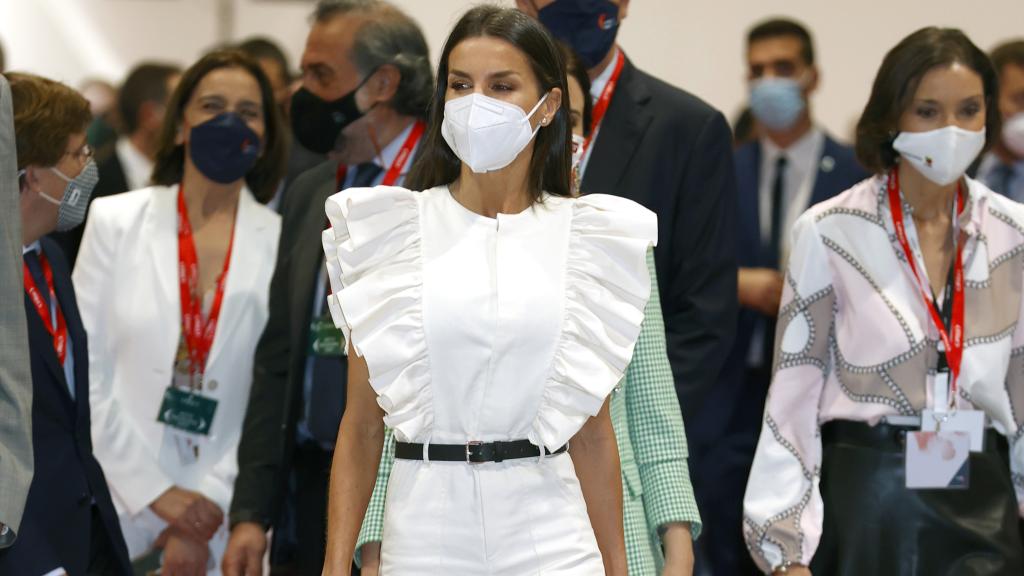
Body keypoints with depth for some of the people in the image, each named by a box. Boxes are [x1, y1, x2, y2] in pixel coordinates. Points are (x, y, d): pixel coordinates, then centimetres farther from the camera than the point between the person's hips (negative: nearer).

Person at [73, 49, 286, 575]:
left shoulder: (280, 242, 0)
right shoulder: (116, 221, 1)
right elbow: (87, 373, -2)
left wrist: (205, 521, -9)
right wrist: (155, 492, -8)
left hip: (224, 506, 0)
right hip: (122, 501, 0)